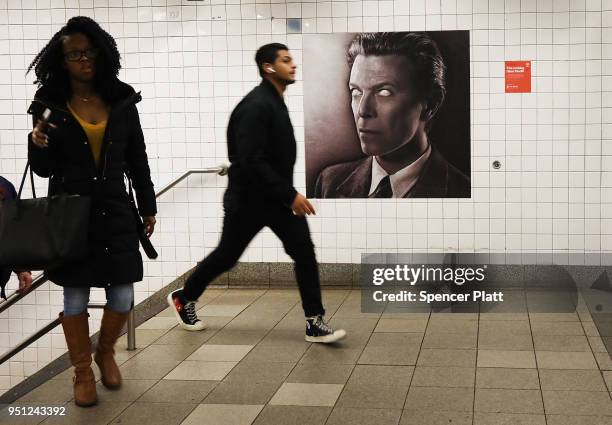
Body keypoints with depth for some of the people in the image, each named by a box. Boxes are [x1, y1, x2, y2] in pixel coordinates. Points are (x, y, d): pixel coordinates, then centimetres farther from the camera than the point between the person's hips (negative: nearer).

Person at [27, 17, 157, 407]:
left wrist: (148, 207, 11)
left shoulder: (122, 101, 3)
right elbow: (44, 169, 2)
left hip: (116, 212, 2)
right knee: (76, 295, 5)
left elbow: (137, 160, 10)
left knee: (123, 294, 2)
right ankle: (83, 372, 23)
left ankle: (106, 352, 31)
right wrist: (38, 145, -19)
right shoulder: (50, 106, -2)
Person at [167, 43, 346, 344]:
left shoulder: (276, 102, 8)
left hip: (277, 197, 8)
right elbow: (251, 161, -29)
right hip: (248, 200, -8)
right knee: (226, 256, 9)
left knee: (304, 252, -4)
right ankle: (183, 299, 33)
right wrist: (290, 195, -27)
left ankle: (315, 323, 0)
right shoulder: (256, 106, -22)